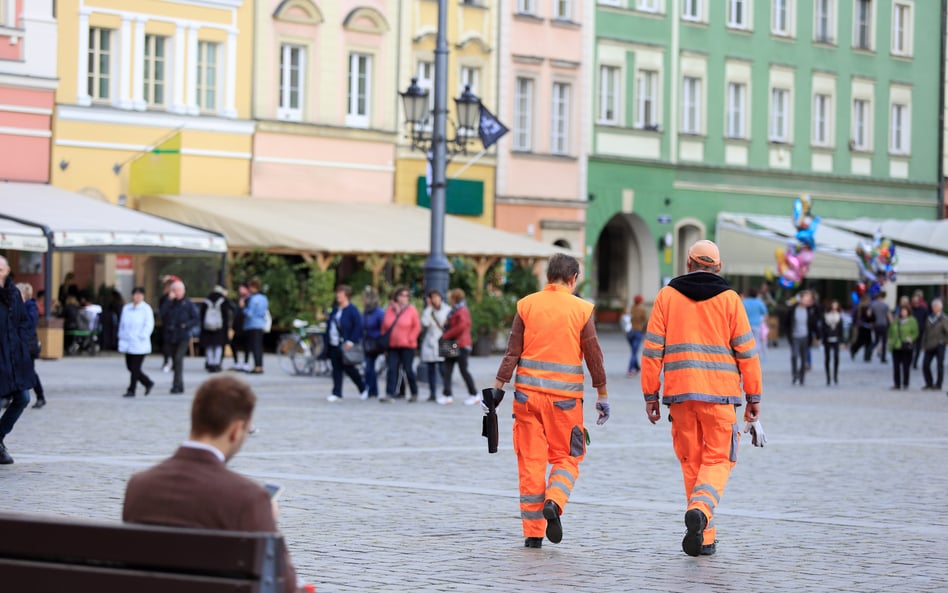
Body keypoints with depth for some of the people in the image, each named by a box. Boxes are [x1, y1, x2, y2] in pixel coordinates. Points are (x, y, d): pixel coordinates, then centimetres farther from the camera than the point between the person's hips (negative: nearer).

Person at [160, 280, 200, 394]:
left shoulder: (188, 304, 0)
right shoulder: (170, 303, 8)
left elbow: (197, 320, 0)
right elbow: (163, 315, -10)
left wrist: (186, 325, -15)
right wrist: (169, 300, -12)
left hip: (183, 337, -4)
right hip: (171, 337, 4)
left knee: (178, 359, -19)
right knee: (175, 360, 10)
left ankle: (177, 384, -20)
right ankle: (180, 386, 20)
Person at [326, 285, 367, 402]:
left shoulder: (352, 310, -8)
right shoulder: (335, 309, 14)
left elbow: (358, 326, -13)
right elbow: (329, 325, 20)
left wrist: (351, 341, -19)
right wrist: (327, 338, 10)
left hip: (345, 345, -7)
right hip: (334, 345, 7)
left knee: (349, 368, -1)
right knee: (336, 369, 5)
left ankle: (363, 388, 19)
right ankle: (336, 393, 7)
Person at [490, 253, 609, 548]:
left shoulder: (526, 305, 2)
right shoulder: (581, 309, -2)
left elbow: (512, 351, 0)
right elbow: (593, 356, 0)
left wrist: (498, 386, 5)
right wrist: (603, 396, 8)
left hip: (527, 392, 2)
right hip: (564, 396, -2)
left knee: (530, 460, 6)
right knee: (566, 457, 11)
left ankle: (533, 532, 5)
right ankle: (553, 503, -17)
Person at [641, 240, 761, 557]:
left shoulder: (667, 296, 6)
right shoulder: (729, 298, 3)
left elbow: (653, 349, 3)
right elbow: (746, 350, 1)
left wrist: (651, 394, 8)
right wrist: (753, 396, 7)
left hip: (679, 393, 2)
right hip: (720, 392, -2)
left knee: (691, 462, 11)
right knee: (717, 459, 5)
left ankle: (704, 537, 11)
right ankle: (700, 510, -23)